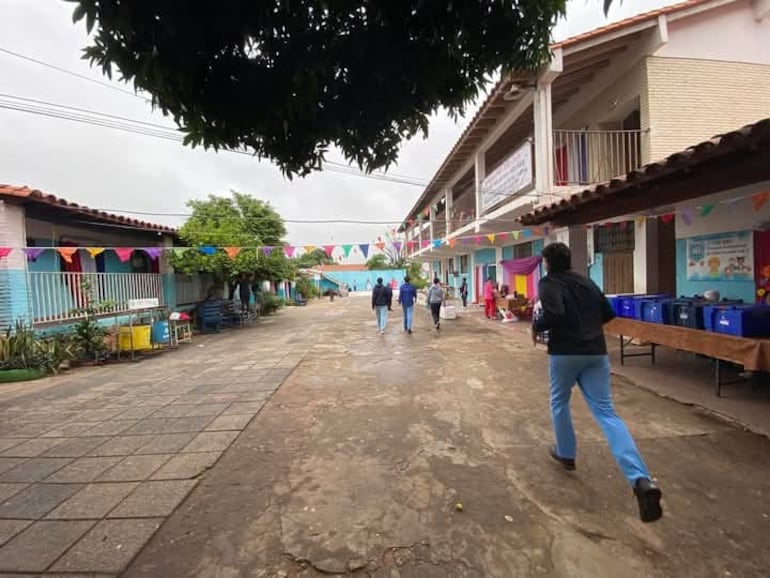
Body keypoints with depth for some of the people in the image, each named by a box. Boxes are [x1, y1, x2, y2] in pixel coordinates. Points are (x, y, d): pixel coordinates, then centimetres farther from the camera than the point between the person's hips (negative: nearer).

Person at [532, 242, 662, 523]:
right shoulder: (587, 282, 15)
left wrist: (536, 326, -5)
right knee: (607, 413, 2)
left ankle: (566, 454, 35)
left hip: (564, 353, -5)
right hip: (596, 353, 5)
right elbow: (608, 313, 18)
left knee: (559, 402, 21)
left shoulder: (548, 283, -5)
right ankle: (641, 480, -12)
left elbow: (554, 314, -22)